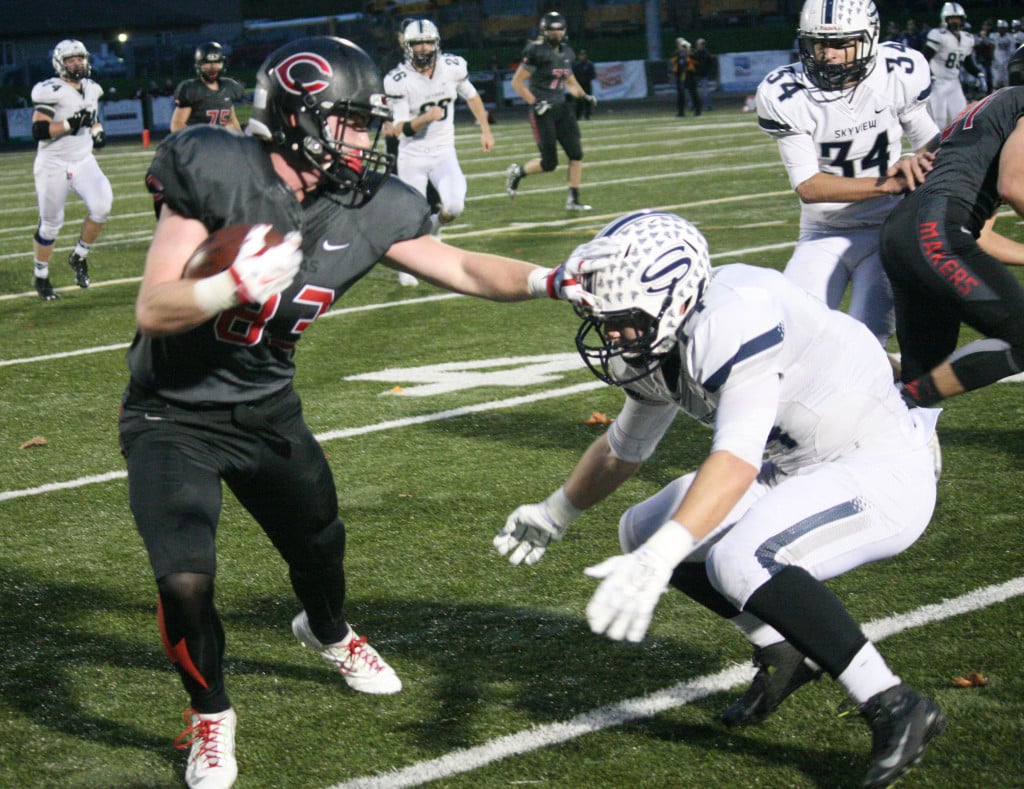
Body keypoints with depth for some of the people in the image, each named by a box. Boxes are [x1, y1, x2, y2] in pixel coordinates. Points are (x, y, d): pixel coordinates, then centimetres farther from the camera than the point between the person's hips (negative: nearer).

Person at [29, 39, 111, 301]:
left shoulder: (91, 90, 8)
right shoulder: (51, 92, -15)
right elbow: (38, 131, -22)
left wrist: (98, 131, 6)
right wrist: (71, 124, -27)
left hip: (83, 161, 5)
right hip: (53, 164, -5)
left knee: (102, 205, -17)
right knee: (50, 223, 2)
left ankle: (79, 257, 5)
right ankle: (40, 277, 21)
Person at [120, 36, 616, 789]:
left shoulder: (369, 208, -11)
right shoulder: (214, 172, -26)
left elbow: (460, 268, -2)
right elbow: (153, 310, -27)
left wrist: (550, 281, -17)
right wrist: (235, 286, -44)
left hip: (267, 409, 6)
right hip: (175, 414, -5)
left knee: (320, 545, 23)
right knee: (186, 582, -19)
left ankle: (329, 634, 61)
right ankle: (210, 716, 12)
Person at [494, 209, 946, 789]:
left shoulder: (734, 321, -29)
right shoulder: (661, 340, 0)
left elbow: (738, 460, -39)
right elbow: (624, 449, 20)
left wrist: (655, 562, -48)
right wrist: (554, 515, 33)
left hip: (886, 471, -10)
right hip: (804, 469, 10)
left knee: (742, 561, -31)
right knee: (643, 530, 8)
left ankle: (897, 710, -20)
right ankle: (785, 654, 21)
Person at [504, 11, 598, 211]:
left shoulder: (565, 52, 10)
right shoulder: (537, 52, -13)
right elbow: (517, 82, -11)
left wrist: (584, 96, 6)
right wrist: (534, 103, -18)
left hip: (561, 108, 7)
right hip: (543, 112, -7)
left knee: (576, 154, -2)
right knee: (549, 163, -5)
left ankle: (573, 200, 5)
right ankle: (518, 173, 22)